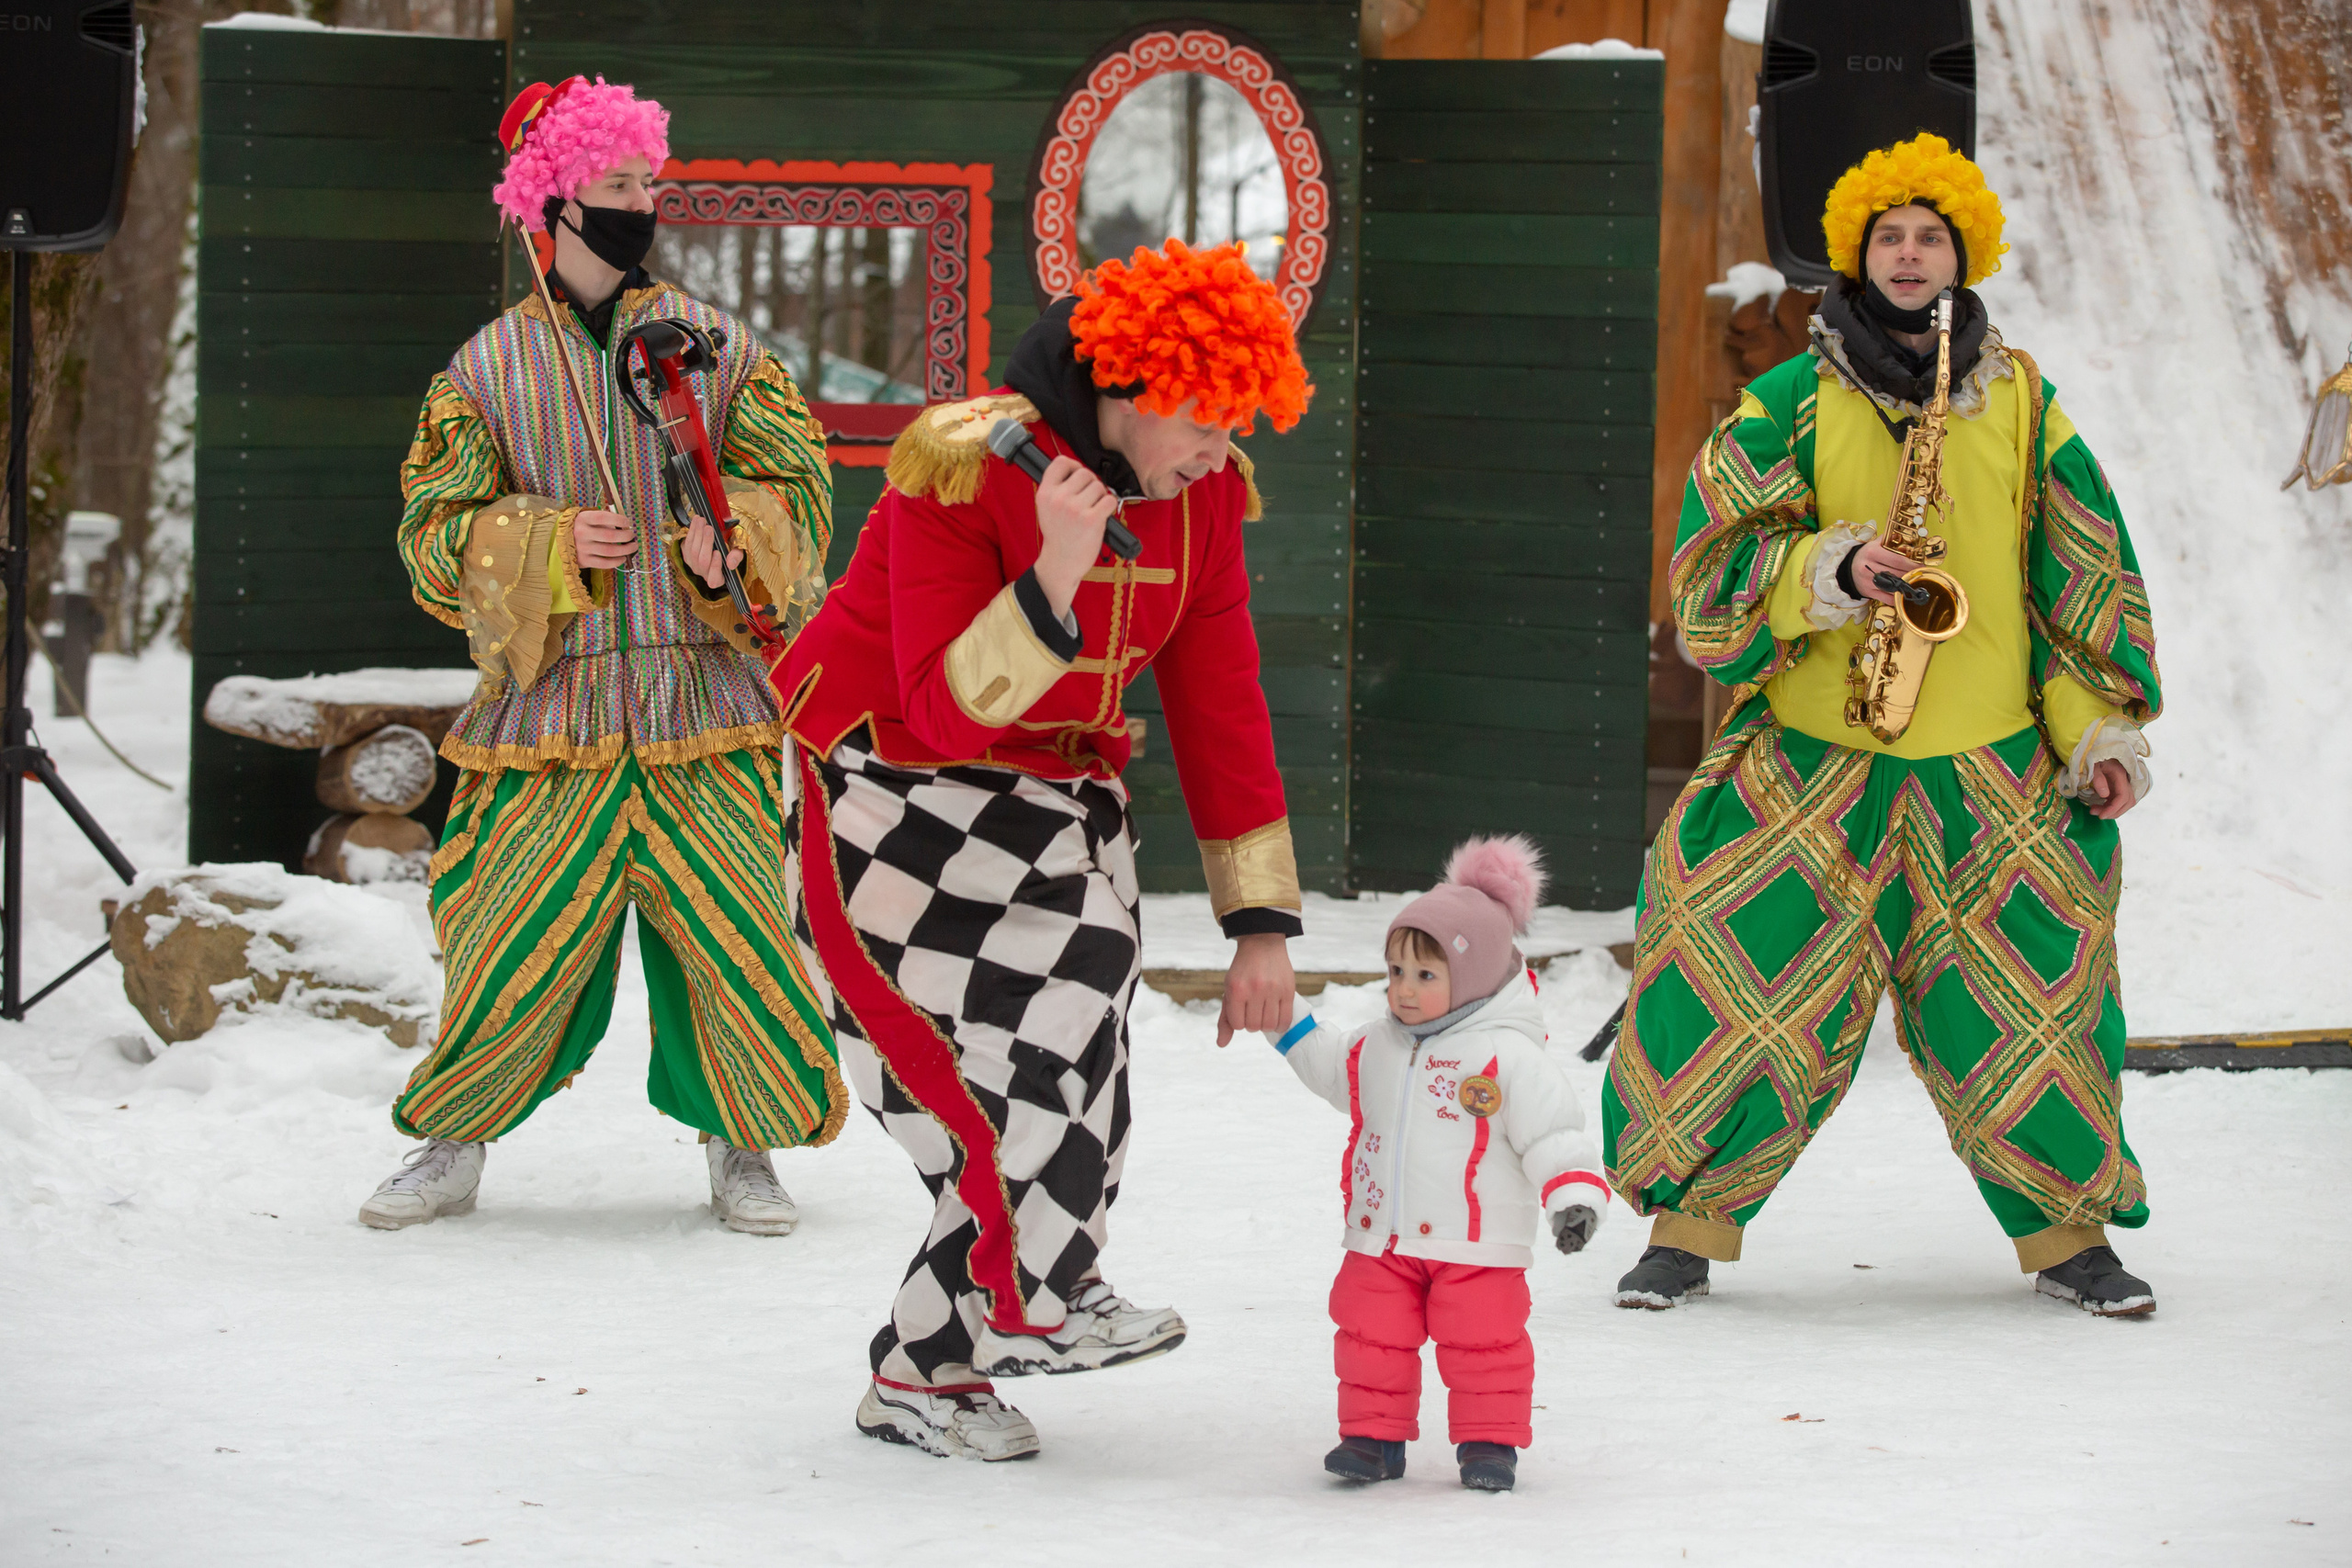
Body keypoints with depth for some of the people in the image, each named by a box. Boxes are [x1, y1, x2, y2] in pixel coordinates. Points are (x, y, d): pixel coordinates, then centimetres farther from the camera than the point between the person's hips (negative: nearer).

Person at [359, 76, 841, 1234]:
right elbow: (434, 537, 4)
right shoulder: (486, 369, 6)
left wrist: (732, 542, -14)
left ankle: (742, 1150, 12)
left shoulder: (717, 346, 7)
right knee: (511, 940, -3)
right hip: (550, 702, -1)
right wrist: (552, 545, -12)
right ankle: (451, 1148, 16)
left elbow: (800, 492, 7)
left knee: (735, 931, -5)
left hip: (700, 702, 1)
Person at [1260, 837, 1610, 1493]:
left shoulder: (1509, 1057, -12)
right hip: (1380, 1241, 6)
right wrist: (1286, 1025, 27)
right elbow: (1334, 1069, 30)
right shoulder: (1377, 1048, 9)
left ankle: (1489, 1442, 9)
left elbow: (1553, 1133, -14)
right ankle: (1374, 1436, 15)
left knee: (1483, 1342, -4)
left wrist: (1574, 1196, -25)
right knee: (1371, 1339, 4)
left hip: (1476, 1246, -6)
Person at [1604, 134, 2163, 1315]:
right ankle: (1690, 1223, 3)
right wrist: (1825, 574, -21)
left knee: (2031, 987, -1)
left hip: (1990, 770, 1)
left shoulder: (2021, 407, 8)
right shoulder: (1790, 406, 2)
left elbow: (2087, 575, 13)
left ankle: (2066, 1228, 15)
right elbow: (1714, 566, -3)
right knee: (1741, 965, -10)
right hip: (1811, 754, -1)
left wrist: (2102, 725, 6)